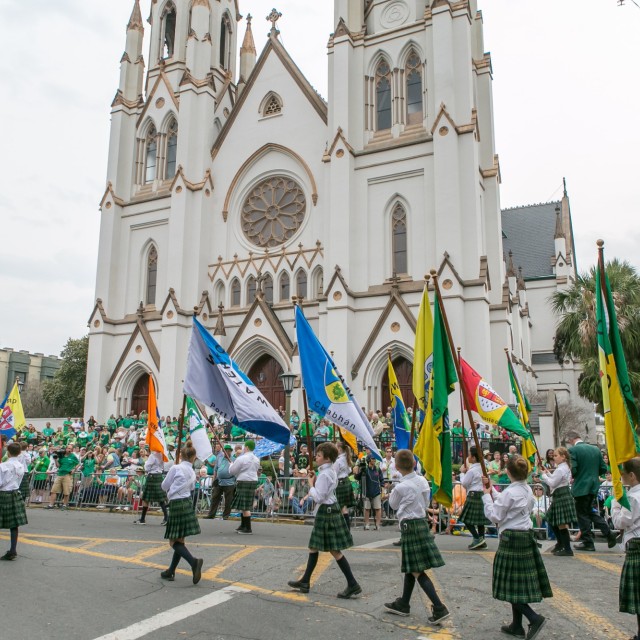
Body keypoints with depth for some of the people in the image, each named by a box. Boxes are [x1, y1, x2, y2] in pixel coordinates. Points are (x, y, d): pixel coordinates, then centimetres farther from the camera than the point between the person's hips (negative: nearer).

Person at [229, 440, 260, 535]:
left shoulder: (241, 458, -12)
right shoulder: (256, 459, 11)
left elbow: (232, 471, -6)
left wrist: (232, 464, 16)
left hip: (243, 482, -8)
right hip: (254, 482, 8)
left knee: (245, 507, -5)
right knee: (246, 506, 17)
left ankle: (248, 529, -4)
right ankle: (243, 526, 25)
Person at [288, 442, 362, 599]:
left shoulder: (324, 475, -20)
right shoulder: (330, 472, 11)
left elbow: (318, 497, -22)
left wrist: (311, 484, -9)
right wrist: (314, 480, 7)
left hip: (326, 512, -10)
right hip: (329, 511, 10)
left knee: (335, 550, -5)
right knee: (314, 547, 16)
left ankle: (353, 585, -2)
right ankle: (305, 581, 24)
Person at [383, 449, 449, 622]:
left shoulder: (401, 487, -18)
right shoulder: (423, 481, 1)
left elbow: (393, 505, 1)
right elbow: (426, 503, 11)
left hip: (410, 526, -8)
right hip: (422, 522, 8)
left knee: (417, 571, -2)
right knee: (410, 568, 18)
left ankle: (439, 608, -6)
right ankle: (403, 604, 29)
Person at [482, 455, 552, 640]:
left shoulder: (509, 492, -18)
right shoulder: (527, 490, 7)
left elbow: (494, 516, -13)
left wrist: (487, 496, -4)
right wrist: (491, 490, 16)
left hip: (512, 539, -9)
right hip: (526, 537, 9)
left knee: (511, 584, 1)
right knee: (519, 583, 14)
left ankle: (534, 618, -9)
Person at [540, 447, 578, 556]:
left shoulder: (560, 470, -18)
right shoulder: (564, 467, 15)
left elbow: (552, 483, -17)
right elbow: (555, 479, 21)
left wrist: (543, 474, -6)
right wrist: (547, 472, 12)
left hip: (561, 497, -11)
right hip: (561, 496, 11)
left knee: (561, 523, -6)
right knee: (552, 521, 20)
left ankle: (567, 549, 0)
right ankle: (560, 543, 34)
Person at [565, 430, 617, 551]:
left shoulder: (573, 450, -15)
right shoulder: (595, 449, 5)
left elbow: (573, 470, -20)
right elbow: (603, 469, 6)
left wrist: (572, 477, 1)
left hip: (581, 487, -7)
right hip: (594, 486, 7)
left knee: (582, 514, 5)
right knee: (590, 510, 22)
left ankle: (588, 543, 11)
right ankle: (608, 533, 12)